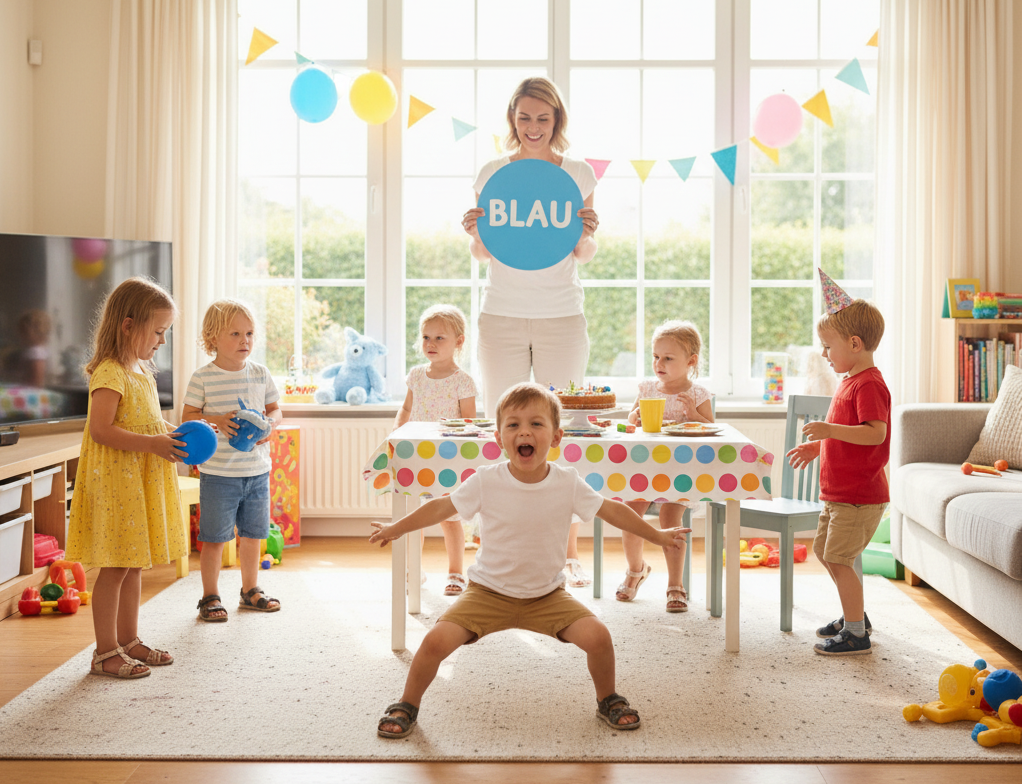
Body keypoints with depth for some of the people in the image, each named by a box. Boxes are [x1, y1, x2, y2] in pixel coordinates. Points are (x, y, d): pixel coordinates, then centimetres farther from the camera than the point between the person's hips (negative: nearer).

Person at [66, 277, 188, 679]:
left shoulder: (142, 370, 14)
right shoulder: (109, 374, -16)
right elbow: (101, 429, -24)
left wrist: (174, 433, 8)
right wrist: (152, 442, -25)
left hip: (143, 482, 9)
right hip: (116, 481, -9)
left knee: (135, 564, 15)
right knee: (116, 566, -3)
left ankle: (128, 640, 26)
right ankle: (105, 652, 7)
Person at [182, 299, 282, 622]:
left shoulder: (260, 374, 4)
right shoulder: (203, 377, -7)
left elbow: (275, 409, 13)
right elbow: (187, 417, -4)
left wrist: (270, 423, -9)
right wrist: (216, 421, -21)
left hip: (257, 470, 4)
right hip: (218, 473, -4)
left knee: (251, 534, 15)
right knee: (214, 538, 3)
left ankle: (250, 590, 31)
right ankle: (210, 597, 18)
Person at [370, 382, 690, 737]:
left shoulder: (567, 483, -10)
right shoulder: (486, 481, -14)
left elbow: (611, 510, 3)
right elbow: (442, 507, 0)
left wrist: (658, 536, 11)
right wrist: (396, 529, 6)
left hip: (547, 595, 1)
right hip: (489, 592, -1)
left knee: (598, 636, -18)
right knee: (437, 640, -19)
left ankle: (607, 699, 15)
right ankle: (407, 705, 11)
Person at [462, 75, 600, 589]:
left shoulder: (578, 174, 6)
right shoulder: (492, 174, 7)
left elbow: (585, 256, 7)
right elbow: (482, 254, 10)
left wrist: (587, 234, -13)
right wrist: (474, 232, -11)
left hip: (561, 315, 0)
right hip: (502, 315, 1)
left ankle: (569, 551, 11)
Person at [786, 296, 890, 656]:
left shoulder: (869, 385, -18)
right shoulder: (850, 382, 15)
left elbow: (875, 434, -30)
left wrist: (830, 430, -37)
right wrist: (818, 446, 20)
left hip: (859, 496, -11)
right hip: (838, 493, 11)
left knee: (839, 559, -8)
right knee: (823, 549, 19)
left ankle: (856, 634, 3)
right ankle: (854, 615, 32)